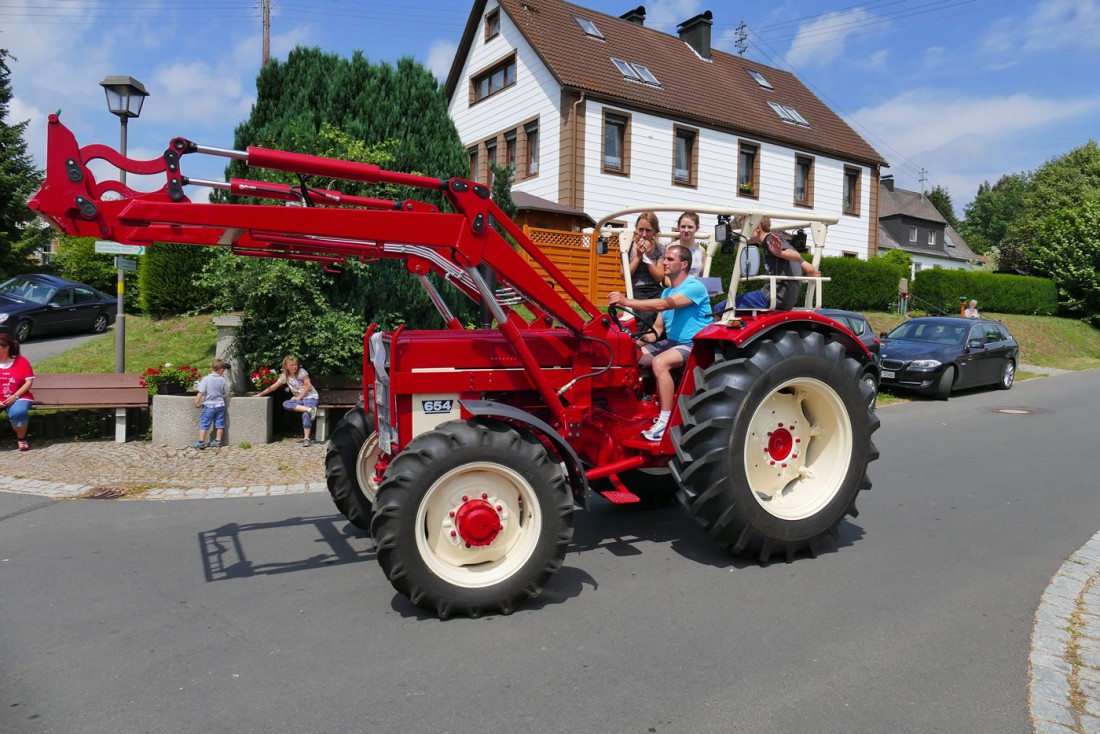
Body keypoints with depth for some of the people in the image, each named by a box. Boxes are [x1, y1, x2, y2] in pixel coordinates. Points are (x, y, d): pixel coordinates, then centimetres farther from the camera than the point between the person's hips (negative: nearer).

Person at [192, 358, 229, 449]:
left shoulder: (205, 379, -10)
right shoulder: (223, 380, -2)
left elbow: (201, 392, -14)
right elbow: (225, 392, 7)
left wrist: (197, 401, -9)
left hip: (209, 405, -3)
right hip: (220, 405, 3)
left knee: (204, 424, 3)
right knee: (219, 424, 9)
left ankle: (201, 442, 3)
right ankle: (217, 441, 12)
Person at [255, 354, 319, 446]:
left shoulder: (301, 371, -8)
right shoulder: (285, 376, 5)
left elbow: (308, 385, -11)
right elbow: (273, 387, 11)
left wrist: (299, 397, -11)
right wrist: (260, 394, 9)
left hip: (310, 397, -5)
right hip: (299, 398, 5)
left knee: (306, 415, -31)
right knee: (286, 404, -24)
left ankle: (306, 439, -31)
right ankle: (309, 409, -36)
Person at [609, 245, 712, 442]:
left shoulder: (694, 286, -13)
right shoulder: (667, 292, 14)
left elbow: (663, 305, -29)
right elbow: (658, 328, 11)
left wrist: (626, 302, -34)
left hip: (694, 345, -8)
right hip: (671, 342, 9)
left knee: (659, 362, -34)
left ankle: (665, 422, -28)